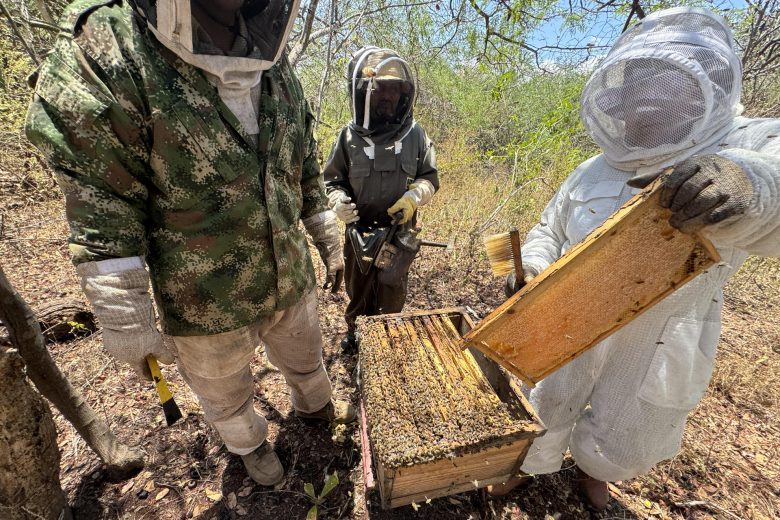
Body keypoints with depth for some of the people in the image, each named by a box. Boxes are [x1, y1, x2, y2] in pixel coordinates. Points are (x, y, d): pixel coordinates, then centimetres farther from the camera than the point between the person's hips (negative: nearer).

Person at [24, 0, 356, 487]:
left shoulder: (275, 69, 1)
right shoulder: (104, 53, -14)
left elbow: (307, 176, 6)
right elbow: (102, 220, -15)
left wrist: (330, 245, 9)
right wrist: (127, 327, -14)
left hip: (293, 283, 4)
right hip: (208, 308, -3)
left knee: (307, 357, 29)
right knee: (227, 396, 25)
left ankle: (315, 405, 63)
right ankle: (250, 445, 58)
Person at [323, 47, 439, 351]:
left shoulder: (414, 135, -4)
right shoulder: (350, 137, -6)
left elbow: (430, 178, 2)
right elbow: (332, 181, 2)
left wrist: (413, 198, -18)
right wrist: (339, 202, -20)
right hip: (360, 232, 0)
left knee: (392, 295, 16)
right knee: (358, 291, 19)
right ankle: (355, 332, 47)